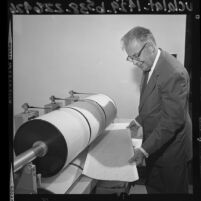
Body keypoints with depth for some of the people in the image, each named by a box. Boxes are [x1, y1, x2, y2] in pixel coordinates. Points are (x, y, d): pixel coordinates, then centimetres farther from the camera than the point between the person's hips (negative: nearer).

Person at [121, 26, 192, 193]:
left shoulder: (173, 73, -29)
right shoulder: (150, 66, 1)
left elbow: (173, 119, -28)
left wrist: (145, 149, -27)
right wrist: (140, 120, 13)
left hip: (170, 148, -8)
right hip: (154, 145, 8)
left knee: (173, 190, 14)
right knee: (153, 188, 23)